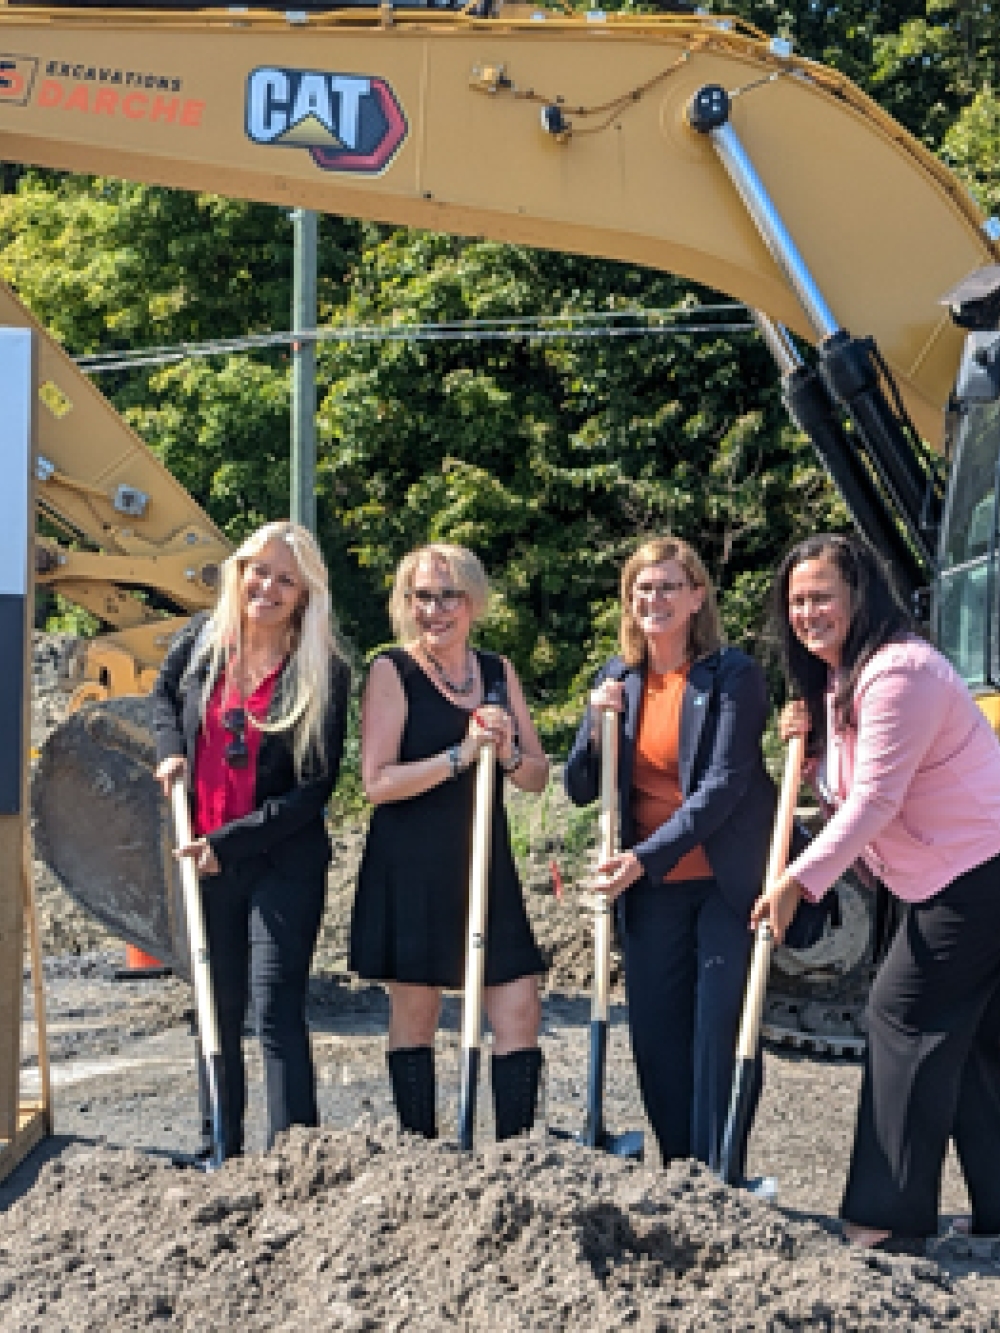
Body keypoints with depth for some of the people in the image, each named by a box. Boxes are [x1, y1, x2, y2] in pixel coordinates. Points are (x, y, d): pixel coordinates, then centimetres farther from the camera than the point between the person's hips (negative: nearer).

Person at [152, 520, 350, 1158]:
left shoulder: (324, 672, -12)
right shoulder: (203, 638, 0)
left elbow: (316, 787, -13)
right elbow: (164, 692, 23)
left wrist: (229, 842, -17)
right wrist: (172, 751, 3)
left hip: (285, 863, -4)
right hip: (206, 859, 5)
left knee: (276, 1009, -11)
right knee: (217, 1009, 14)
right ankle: (220, 1150, 27)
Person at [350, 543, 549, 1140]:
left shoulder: (498, 670, 11)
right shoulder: (393, 671, -4)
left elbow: (538, 776, 12)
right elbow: (378, 782, -12)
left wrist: (508, 754, -9)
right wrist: (462, 754, -20)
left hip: (487, 864, 5)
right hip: (412, 868, -4)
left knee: (520, 1012, -1)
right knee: (414, 1013, 5)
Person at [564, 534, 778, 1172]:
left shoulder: (733, 675, -9)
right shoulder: (618, 678, 7)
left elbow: (725, 784, -17)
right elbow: (580, 790, 9)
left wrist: (647, 856, -23)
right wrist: (598, 725, -10)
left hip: (726, 883, -5)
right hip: (649, 890, 5)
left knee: (721, 1037, -5)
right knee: (656, 1037, 9)